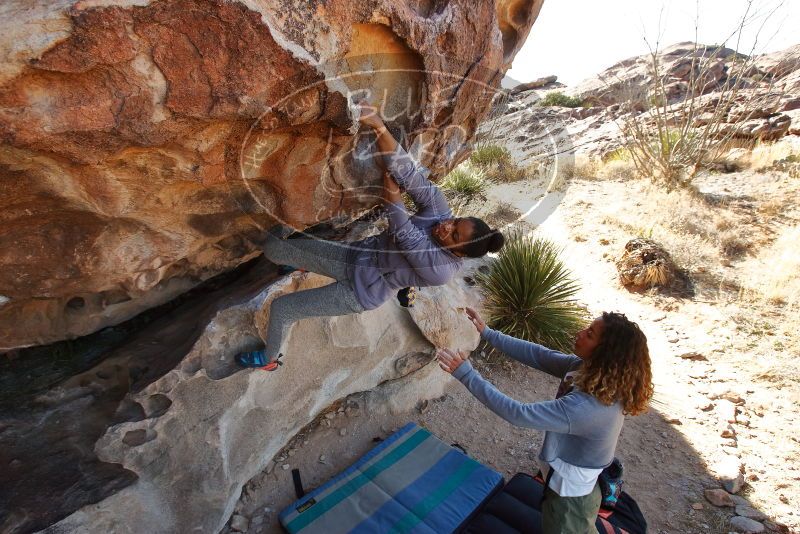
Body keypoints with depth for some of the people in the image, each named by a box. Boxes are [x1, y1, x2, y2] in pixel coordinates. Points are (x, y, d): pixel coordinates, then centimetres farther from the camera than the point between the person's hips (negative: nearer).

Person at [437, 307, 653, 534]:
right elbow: (537, 355, -6)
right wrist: (487, 332, -6)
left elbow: (518, 413, -37)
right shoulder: (587, 367, -15)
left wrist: (466, 374, -35)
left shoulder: (588, 407, -40)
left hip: (570, 494, -7)